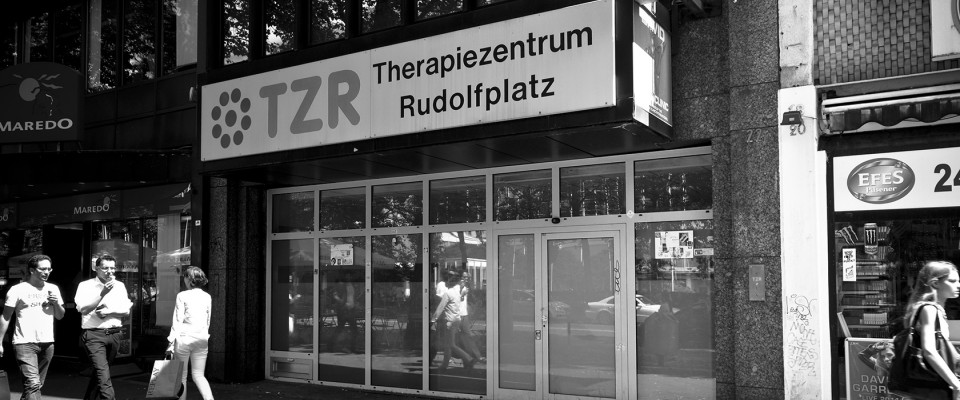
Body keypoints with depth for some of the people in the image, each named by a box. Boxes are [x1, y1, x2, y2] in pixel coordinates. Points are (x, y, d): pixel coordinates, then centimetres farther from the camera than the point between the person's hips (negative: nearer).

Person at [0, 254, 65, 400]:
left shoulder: (53, 289, 12)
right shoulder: (18, 290, -3)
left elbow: (60, 316, 16)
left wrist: (56, 303, -4)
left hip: (47, 343, 5)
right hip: (25, 343, -5)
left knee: (37, 384, 10)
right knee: (33, 384, -15)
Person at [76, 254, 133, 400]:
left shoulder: (119, 286, 10)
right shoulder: (85, 286, -2)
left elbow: (126, 311, 6)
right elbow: (83, 309, -14)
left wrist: (109, 312, -11)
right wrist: (103, 293, -20)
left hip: (114, 334, 5)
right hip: (94, 335, -5)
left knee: (99, 372, 16)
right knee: (103, 373, -16)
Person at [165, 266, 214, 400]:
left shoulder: (182, 296, -7)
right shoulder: (207, 297, 6)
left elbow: (178, 320, -9)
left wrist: (171, 342, -5)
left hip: (184, 337, -4)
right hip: (202, 338, 4)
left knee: (181, 375, 10)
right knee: (199, 375, 8)